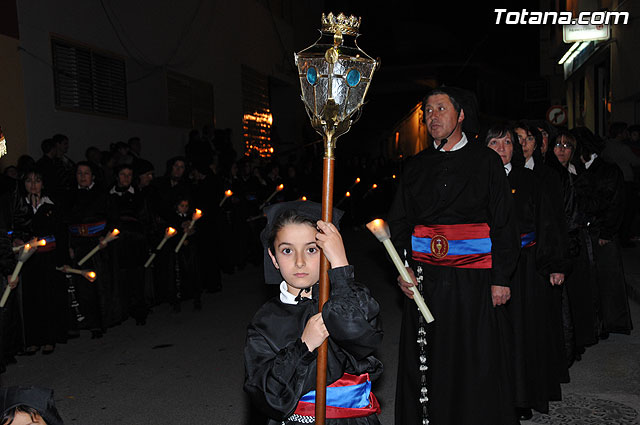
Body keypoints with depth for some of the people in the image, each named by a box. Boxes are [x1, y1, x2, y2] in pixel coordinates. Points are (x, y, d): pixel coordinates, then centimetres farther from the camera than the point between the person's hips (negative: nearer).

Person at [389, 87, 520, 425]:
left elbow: (504, 223, 0)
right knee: (425, 363, 8)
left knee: (476, 364, 5)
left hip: (473, 279, -2)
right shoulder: (415, 167, 11)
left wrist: (501, 279, -6)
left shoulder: (485, 161, 3)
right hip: (424, 278, 3)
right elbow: (398, 223, 10)